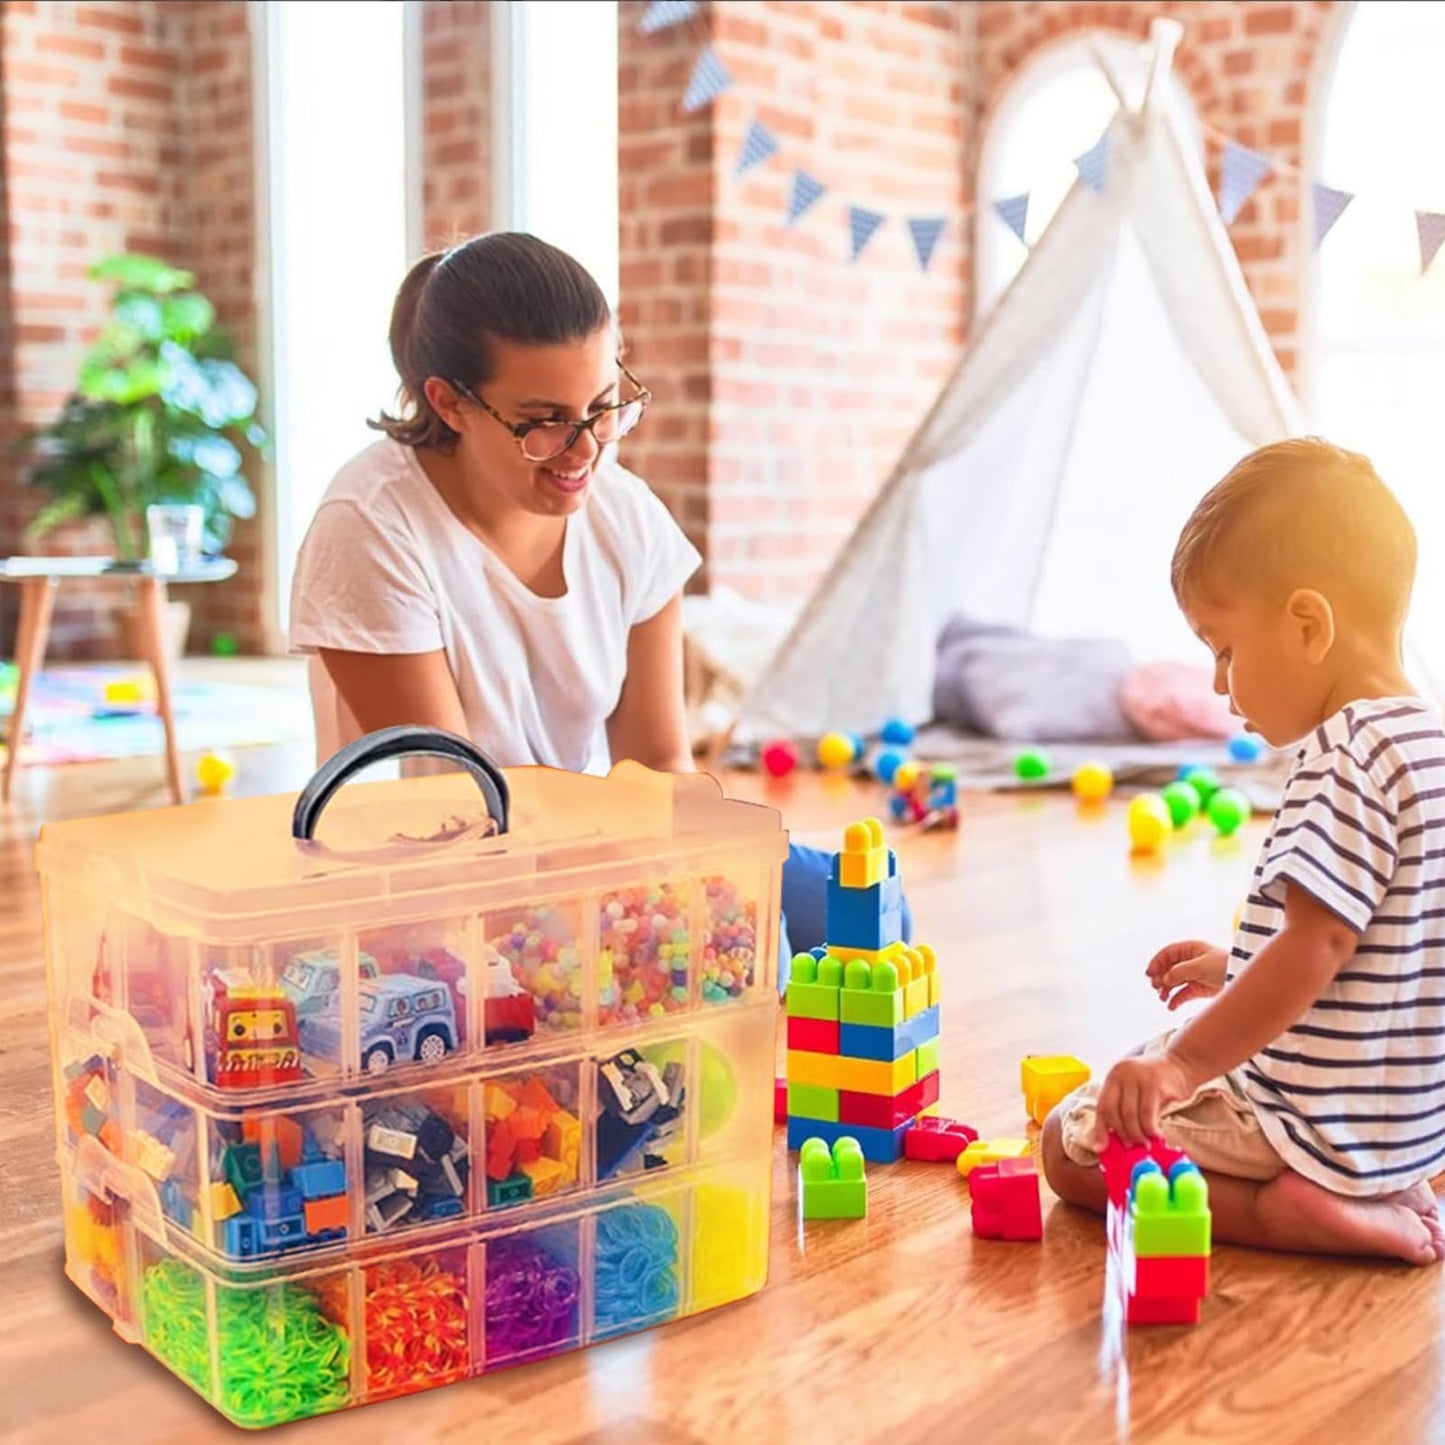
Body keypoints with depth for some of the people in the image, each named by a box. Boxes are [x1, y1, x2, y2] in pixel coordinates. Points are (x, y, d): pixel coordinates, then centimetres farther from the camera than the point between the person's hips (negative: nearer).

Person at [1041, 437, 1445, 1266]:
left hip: (1316, 1126, -10)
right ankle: (1379, 1198, 12)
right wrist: (1238, 969, 21)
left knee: (1072, 1148, 1)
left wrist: (1186, 1063, -26)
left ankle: (1281, 1212, -11)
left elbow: (1317, 944, -29)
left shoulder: (1347, 756, -23)